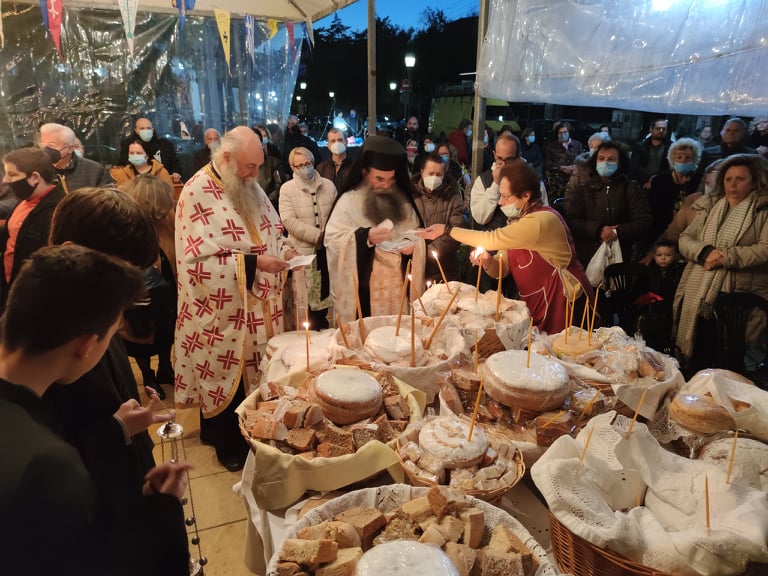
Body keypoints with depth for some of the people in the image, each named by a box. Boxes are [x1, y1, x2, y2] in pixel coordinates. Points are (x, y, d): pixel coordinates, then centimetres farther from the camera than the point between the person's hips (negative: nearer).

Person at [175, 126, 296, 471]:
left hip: (259, 307, 7)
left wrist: (283, 250, -3)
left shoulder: (250, 187, 7)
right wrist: (253, 263, -25)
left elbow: (270, 229, 18)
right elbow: (199, 260, -22)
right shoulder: (197, 193, -16)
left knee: (258, 372, 14)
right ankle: (229, 443, 30)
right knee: (229, 376, 9)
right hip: (223, 312, -6)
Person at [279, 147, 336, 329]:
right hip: (302, 251, -2)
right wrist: (318, 235, -16)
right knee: (305, 299, 0)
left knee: (326, 295, 8)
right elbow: (289, 221, -10)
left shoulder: (328, 185, 9)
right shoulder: (287, 189, 1)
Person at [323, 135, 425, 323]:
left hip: (399, 283, 4)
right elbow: (332, 239, -11)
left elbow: (416, 234, 13)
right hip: (364, 287, -3)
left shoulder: (402, 200, 9)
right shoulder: (349, 200, -5)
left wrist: (413, 244, -9)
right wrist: (364, 237, -24)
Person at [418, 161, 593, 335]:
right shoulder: (516, 220, 6)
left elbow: (492, 239, -25)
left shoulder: (542, 220, -22)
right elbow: (502, 269, 8)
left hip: (562, 305, -8)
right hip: (536, 306, 8)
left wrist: (447, 229, -17)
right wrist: (487, 261, -15)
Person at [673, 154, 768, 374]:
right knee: (696, 358, 8)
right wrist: (705, 252, -11)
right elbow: (685, 239, 9)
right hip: (698, 294, 4)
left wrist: (725, 257, -17)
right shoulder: (709, 206, 15)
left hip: (738, 298, -3)